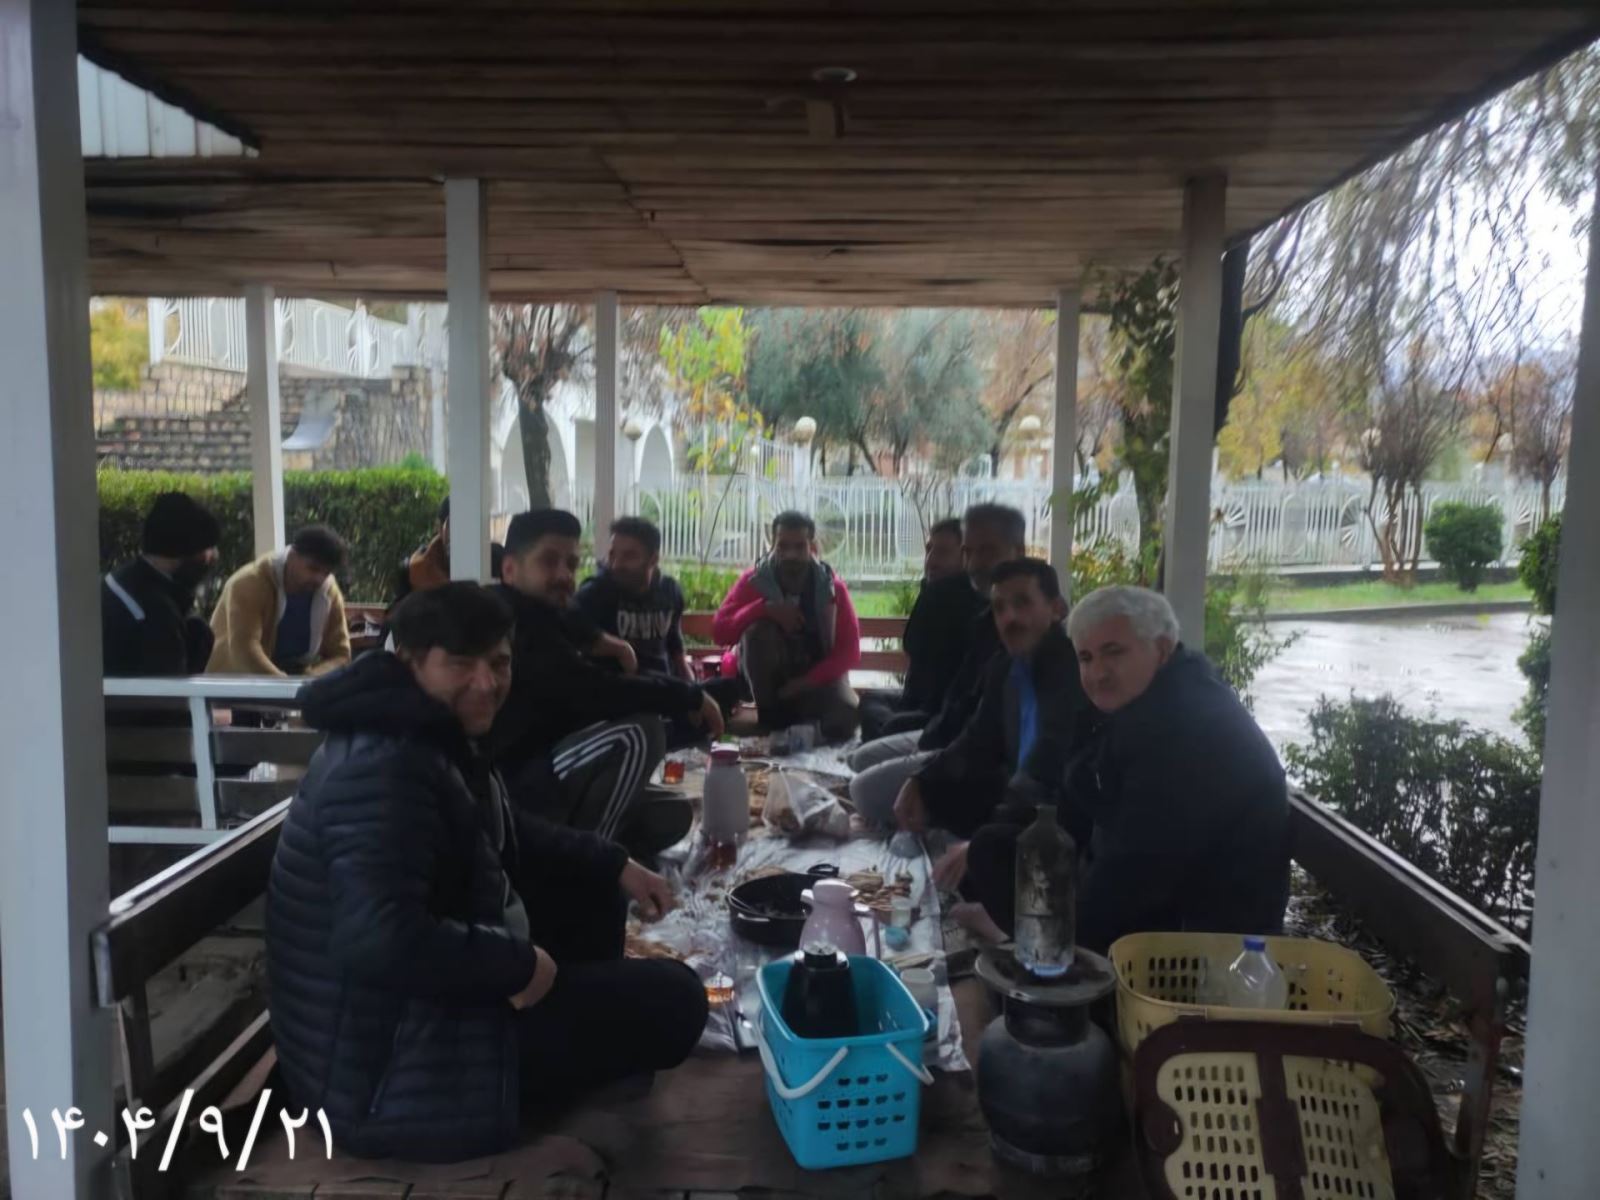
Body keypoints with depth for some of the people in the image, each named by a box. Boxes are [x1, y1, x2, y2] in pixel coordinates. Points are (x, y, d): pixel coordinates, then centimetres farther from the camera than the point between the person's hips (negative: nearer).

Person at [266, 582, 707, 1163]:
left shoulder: (432, 740, 7)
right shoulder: (386, 768, -28)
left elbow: (506, 835, 21)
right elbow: (380, 941, -39)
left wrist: (615, 865, 11)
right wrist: (519, 965, -25)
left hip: (422, 1004, 10)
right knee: (674, 1001, -8)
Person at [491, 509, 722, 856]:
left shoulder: (545, 624, 18)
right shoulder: (512, 626, -17)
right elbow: (595, 692, -27)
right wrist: (688, 695, -16)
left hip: (541, 782, 10)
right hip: (510, 793, -10)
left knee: (672, 814, 7)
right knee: (637, 734, -26)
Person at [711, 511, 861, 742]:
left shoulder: (833, 587, -11)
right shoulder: (754, 580, -13)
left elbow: (849, 651, -12)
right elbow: (720, 631, -20)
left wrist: (806, 683, -24)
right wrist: (764, 607, -33)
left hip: (817, 676, 0)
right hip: (770, 677, 0)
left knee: (844, 720, -29)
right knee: (758, 630, -31)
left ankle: (800, 714, 5)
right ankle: (769, 715, -12)